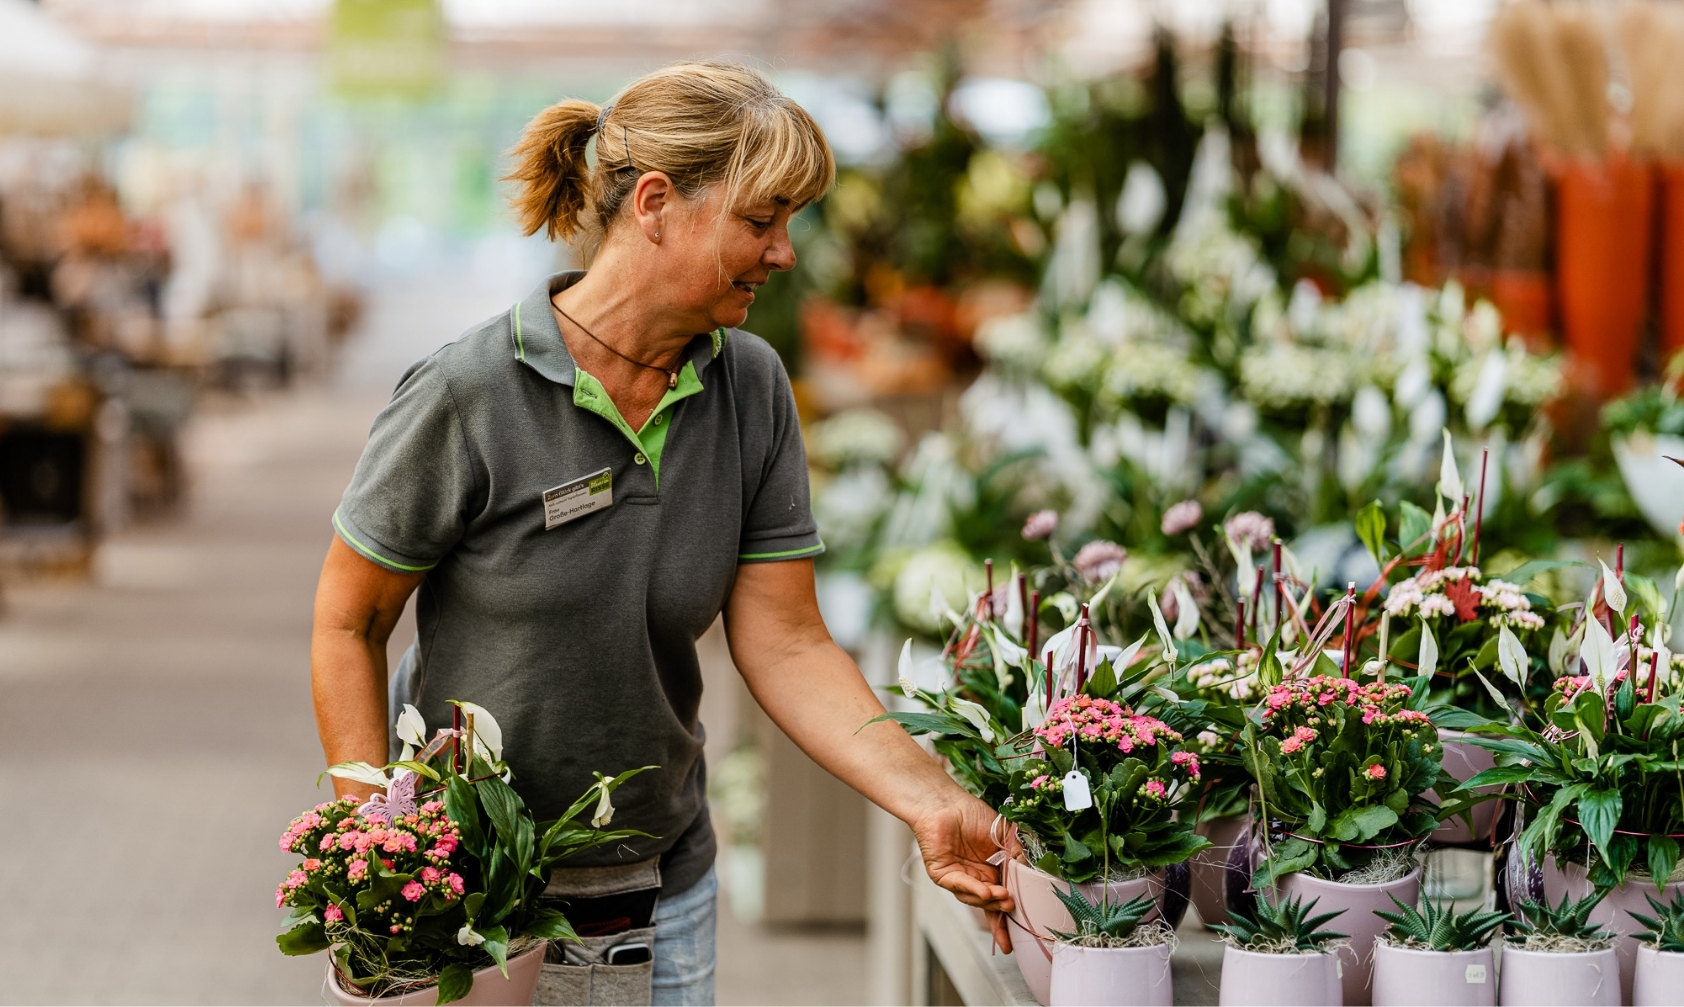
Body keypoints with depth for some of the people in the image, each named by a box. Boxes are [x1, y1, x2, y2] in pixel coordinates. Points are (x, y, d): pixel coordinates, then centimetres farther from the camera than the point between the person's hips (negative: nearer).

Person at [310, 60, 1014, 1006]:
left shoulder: (752, 390, -4)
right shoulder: (467, 395, -18)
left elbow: (786, 644, -6)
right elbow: (348, 624, -9)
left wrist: (932, 803, -18)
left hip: (664, 889, 4)